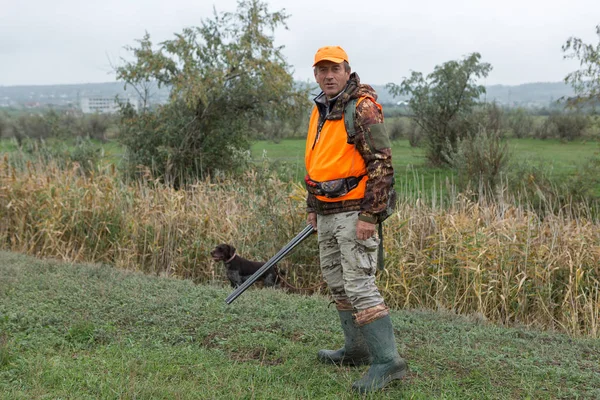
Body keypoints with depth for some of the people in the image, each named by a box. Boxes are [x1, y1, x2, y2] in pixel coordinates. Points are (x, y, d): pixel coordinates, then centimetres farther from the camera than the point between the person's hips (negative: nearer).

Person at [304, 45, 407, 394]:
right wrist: (313, 207, 22)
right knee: (338, 283, 15)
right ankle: (357, 349, 28)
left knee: (360, 286, -12)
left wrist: (370, 214, -21)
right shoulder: (320, 111, 15)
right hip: (327, 213, 9)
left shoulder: (363, 108, -12)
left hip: (354, 212, -9)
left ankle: (387, 360, -6)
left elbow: (382, 163, -17)